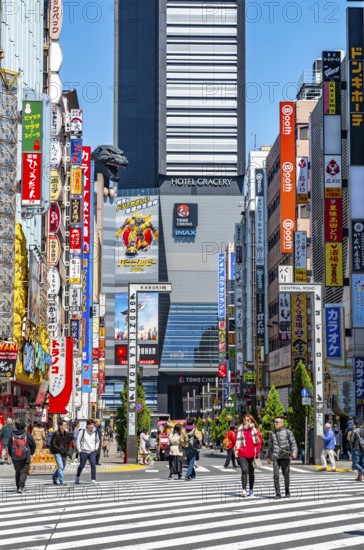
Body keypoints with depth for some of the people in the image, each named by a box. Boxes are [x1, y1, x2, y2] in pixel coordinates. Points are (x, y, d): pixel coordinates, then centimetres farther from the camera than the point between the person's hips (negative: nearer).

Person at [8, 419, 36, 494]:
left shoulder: (12, 435, -1)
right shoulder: (27, 435, -6)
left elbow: (9, 446, 5)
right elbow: (33, 445, 3)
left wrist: (11, 456, 19)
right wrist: (31, 452, 21)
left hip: (15, 458, 3)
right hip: (25, 457, -3)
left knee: (17, 472, 16)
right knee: (24, 471, 0)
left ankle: (18, 487, 21)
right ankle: (21, 487, -14)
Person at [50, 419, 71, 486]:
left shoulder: (66, 434, 6)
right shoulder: (56, 433, -12)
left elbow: (68, 443, 18)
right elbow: (53, 444, -12)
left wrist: (67, 450, 4)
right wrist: (60, 449, -17)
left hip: (64, 453, 7)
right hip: (58, 453, -7)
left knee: (62, 467, 16)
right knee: (60, 467, -13)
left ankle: (54, 477, 38)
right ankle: (62, 481, -10)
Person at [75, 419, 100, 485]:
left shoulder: (95, 432, 4)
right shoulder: (82, 431, -6)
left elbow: (98, 441, 20)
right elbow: (78, 440, 1)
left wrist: (96, 448, 9)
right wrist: (79, 450, -3)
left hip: (92, 452, 2)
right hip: (84, 452, -2)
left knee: (93, 465, -12)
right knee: (82, 465, 9)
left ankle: (93, 480, -12)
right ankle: (77, 477, 33)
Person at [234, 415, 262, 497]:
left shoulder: (255, 430, 4)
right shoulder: (240, 429, 6)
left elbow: (259, 442, 6)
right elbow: (237, 441, 10)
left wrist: (256, 451, -2)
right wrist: (236, 449, -3)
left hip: (252, 455, 1)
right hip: (242, 454, -1)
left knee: (251, 472, 12)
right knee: (244, 471, -16)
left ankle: (251, 490, 23)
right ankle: (244, 490, -21)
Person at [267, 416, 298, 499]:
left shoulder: (288, 432, 3)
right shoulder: (272, 433, 13)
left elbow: (293, 442, -2)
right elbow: (270, 445, 20)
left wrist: (294, 452, -18)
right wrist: (268, 456, 20)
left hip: (285, 457, -2)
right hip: (275, 457, 2)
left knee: (286, 475, 4)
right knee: (276, 475, -8)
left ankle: (287, 492, 20)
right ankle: (278, 494, -4)